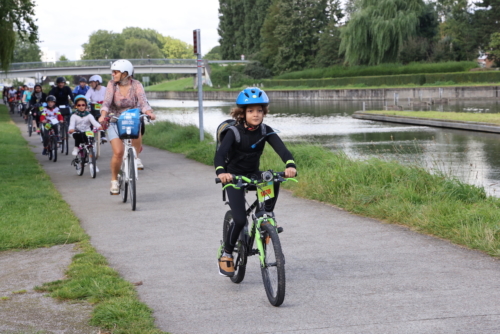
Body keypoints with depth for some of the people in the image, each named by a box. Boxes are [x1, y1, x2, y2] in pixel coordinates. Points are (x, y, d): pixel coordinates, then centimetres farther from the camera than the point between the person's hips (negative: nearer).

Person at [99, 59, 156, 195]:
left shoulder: (136, 85, -9)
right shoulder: (112, 84, -9)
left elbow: (143, 102, -20)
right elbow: (107, 102, -19)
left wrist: (149, 112, -41)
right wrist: (103, 116, -39)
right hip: (115, 122, -1)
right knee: (118, 152, -16)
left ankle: (135, 157, 1)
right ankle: (114, 181, 3)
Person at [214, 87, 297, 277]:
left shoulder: (265, 131, -10)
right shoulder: (234, 132, -19)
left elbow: (281, 148, -26)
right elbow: (220, 154, -33)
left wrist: (290, 165, -48)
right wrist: (221, 172, -55)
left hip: (254, 175, 3)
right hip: (234, 176, -3)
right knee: (240, 220, -17)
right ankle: (226, 254, 6)